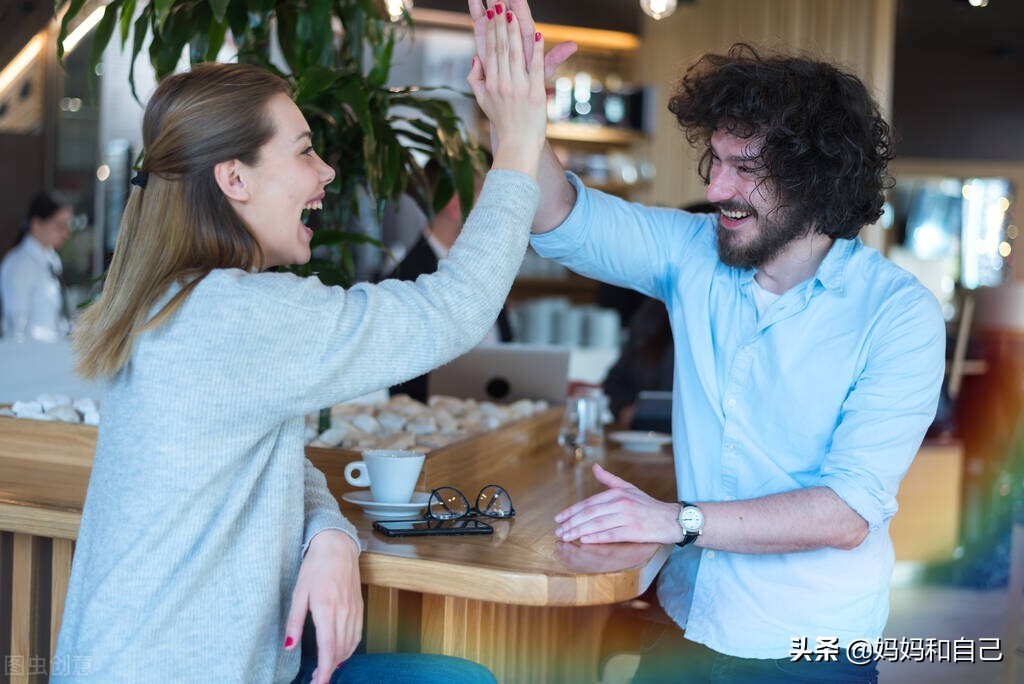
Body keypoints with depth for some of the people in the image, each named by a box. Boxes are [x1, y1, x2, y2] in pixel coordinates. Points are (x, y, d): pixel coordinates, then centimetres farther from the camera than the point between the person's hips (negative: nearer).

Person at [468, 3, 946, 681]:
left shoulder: (900, 314, -16)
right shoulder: (696, 255, -3)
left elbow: (848, 511, -22)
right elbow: (564, 218, -11)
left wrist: (678, 519, -28)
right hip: (687, 625, 4)